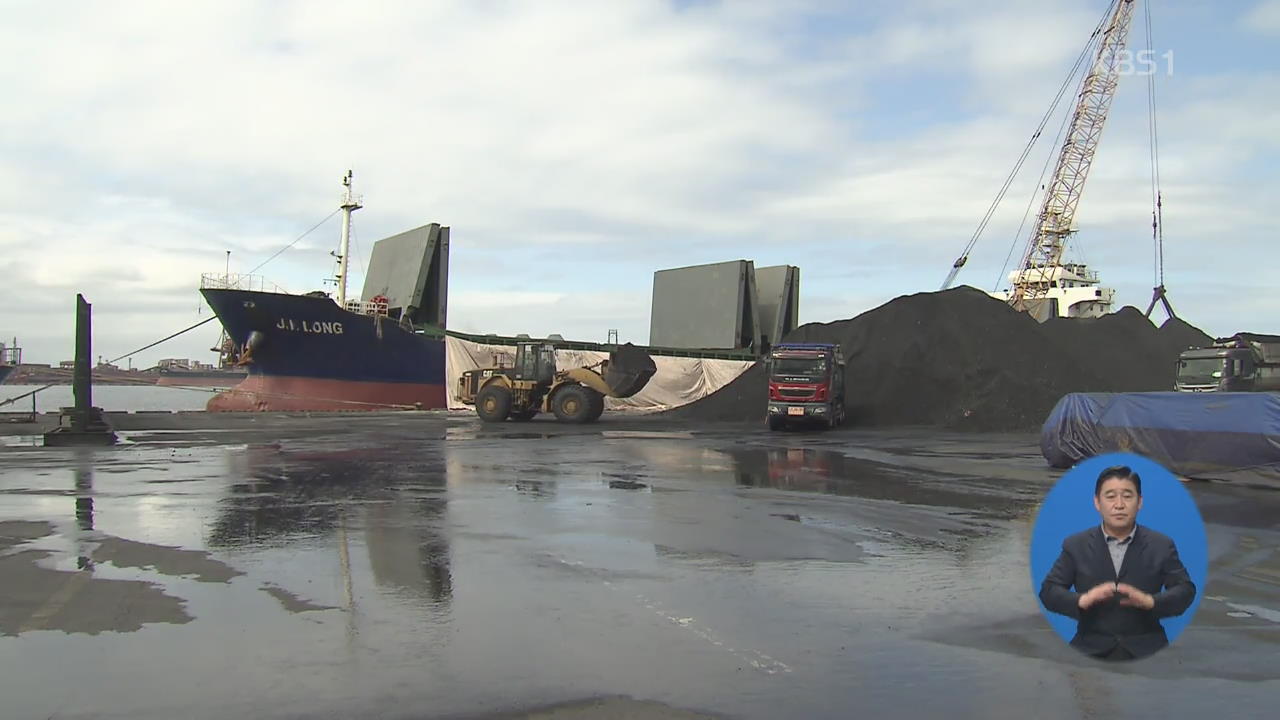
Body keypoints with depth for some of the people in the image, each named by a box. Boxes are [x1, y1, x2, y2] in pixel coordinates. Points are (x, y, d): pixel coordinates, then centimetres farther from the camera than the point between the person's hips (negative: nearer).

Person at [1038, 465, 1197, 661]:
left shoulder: (1161, 545, 9)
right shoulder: (1075, 545, 7)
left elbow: (1186, 591, 3)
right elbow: (1049, 591, 2)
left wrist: (1150, 601, -17)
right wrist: (1082, 600, -19)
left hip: (1145, 647, 1)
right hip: (1092, 647, 0)